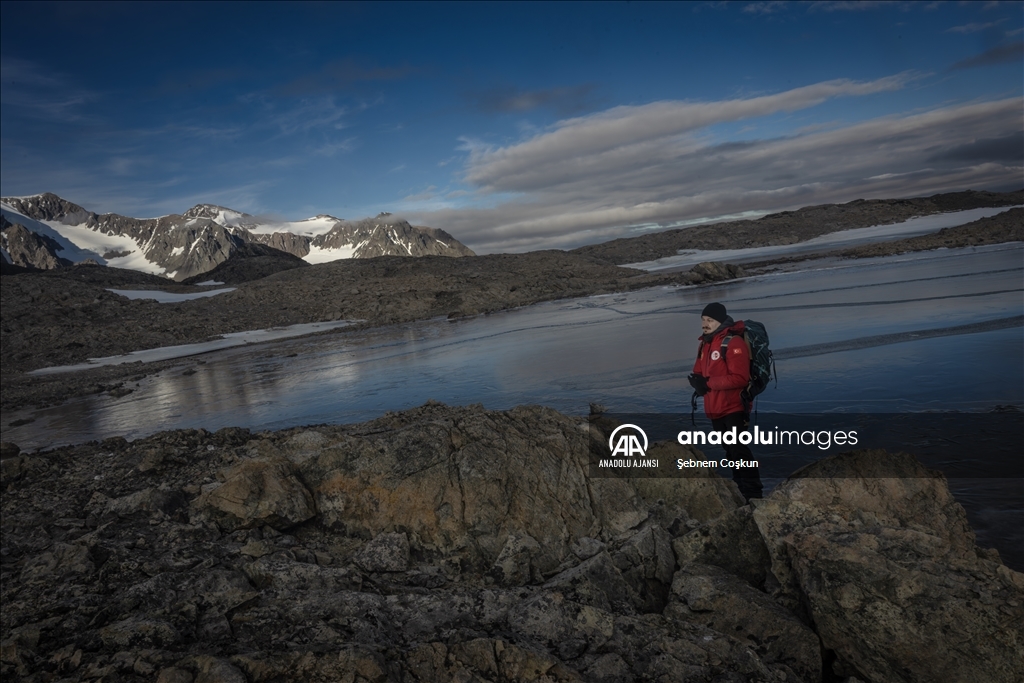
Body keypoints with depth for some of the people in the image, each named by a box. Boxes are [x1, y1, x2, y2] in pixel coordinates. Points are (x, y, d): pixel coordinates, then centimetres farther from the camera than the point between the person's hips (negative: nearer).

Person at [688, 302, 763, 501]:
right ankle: (741, 488, 33)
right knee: (729, 449, 19)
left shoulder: (734, 343, -17)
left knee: (737, 449, -10)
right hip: (715, 409, 9)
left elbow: (739, 378, -24)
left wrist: (709, 382, -23)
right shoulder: (704, 344, 10)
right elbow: (698, 373, 11)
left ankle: (753, 493, 1)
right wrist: (697, 382, -12)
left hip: (734, 408, -9)